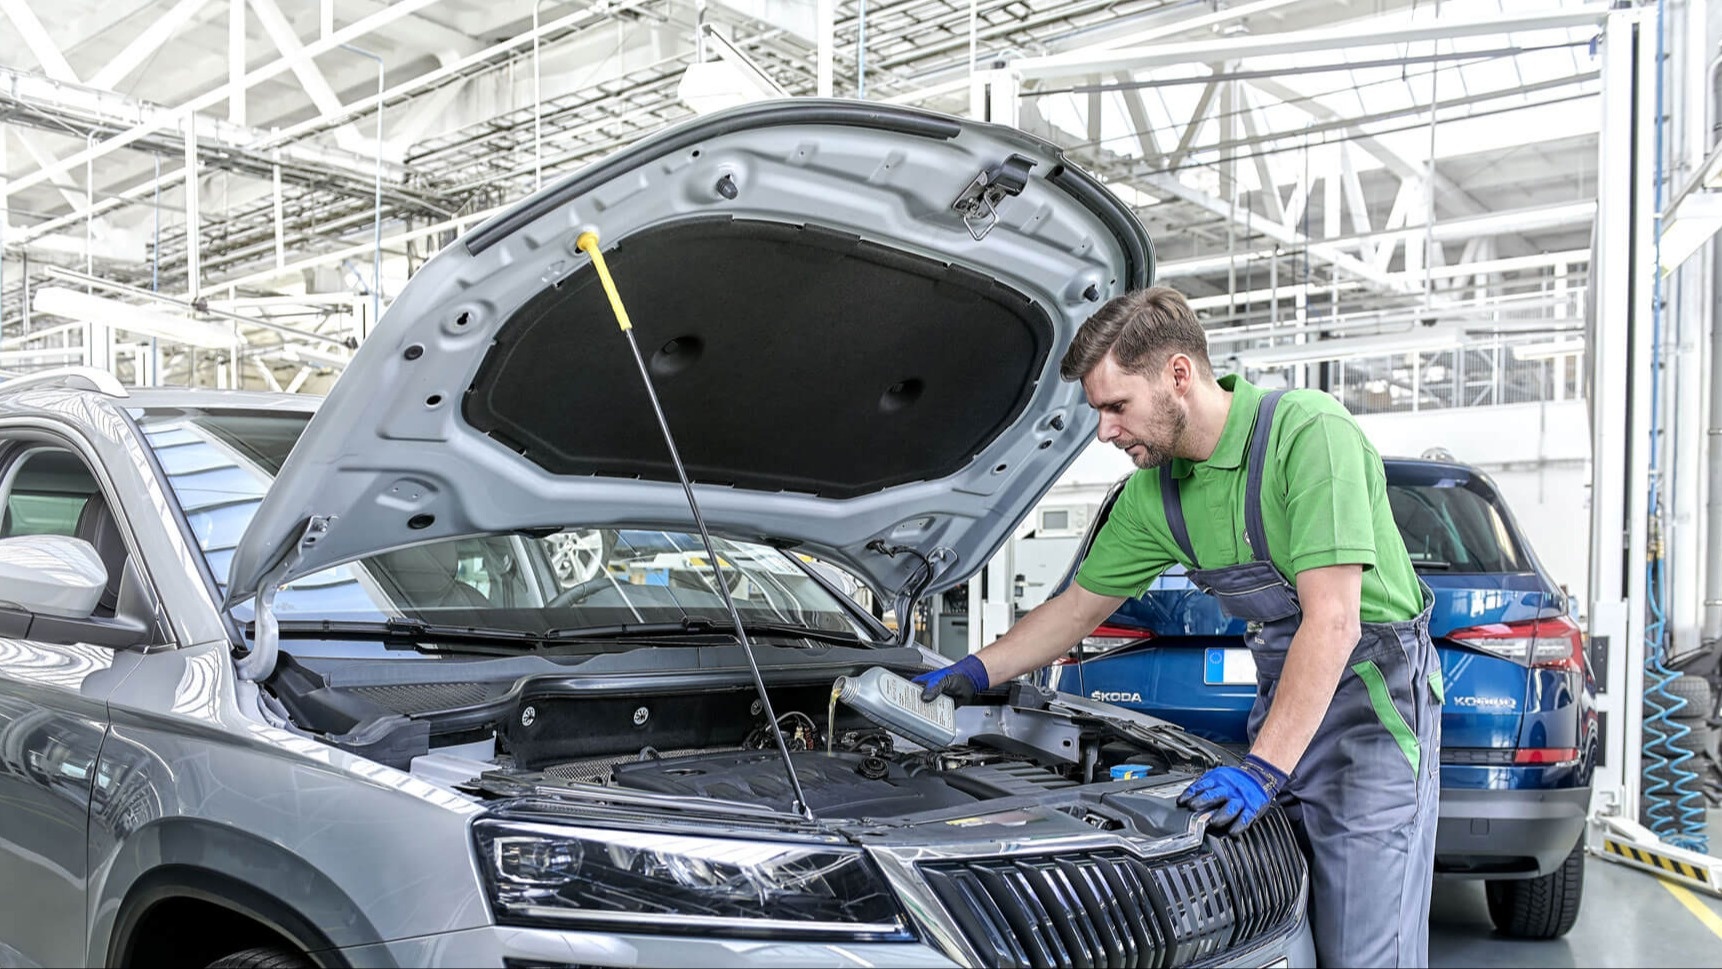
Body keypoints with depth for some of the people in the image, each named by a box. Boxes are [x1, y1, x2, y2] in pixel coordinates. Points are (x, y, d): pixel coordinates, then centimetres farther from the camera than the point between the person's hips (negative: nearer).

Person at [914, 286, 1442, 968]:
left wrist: (1261, 770, -30)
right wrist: (972, 674, 9)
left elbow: (1332, 621, -27)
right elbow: (1080, 606, 14)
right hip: (1284, 695, 7)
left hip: (1373, 698, -7)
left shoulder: (1309, 433, -22)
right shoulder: (1155, 491, 1)